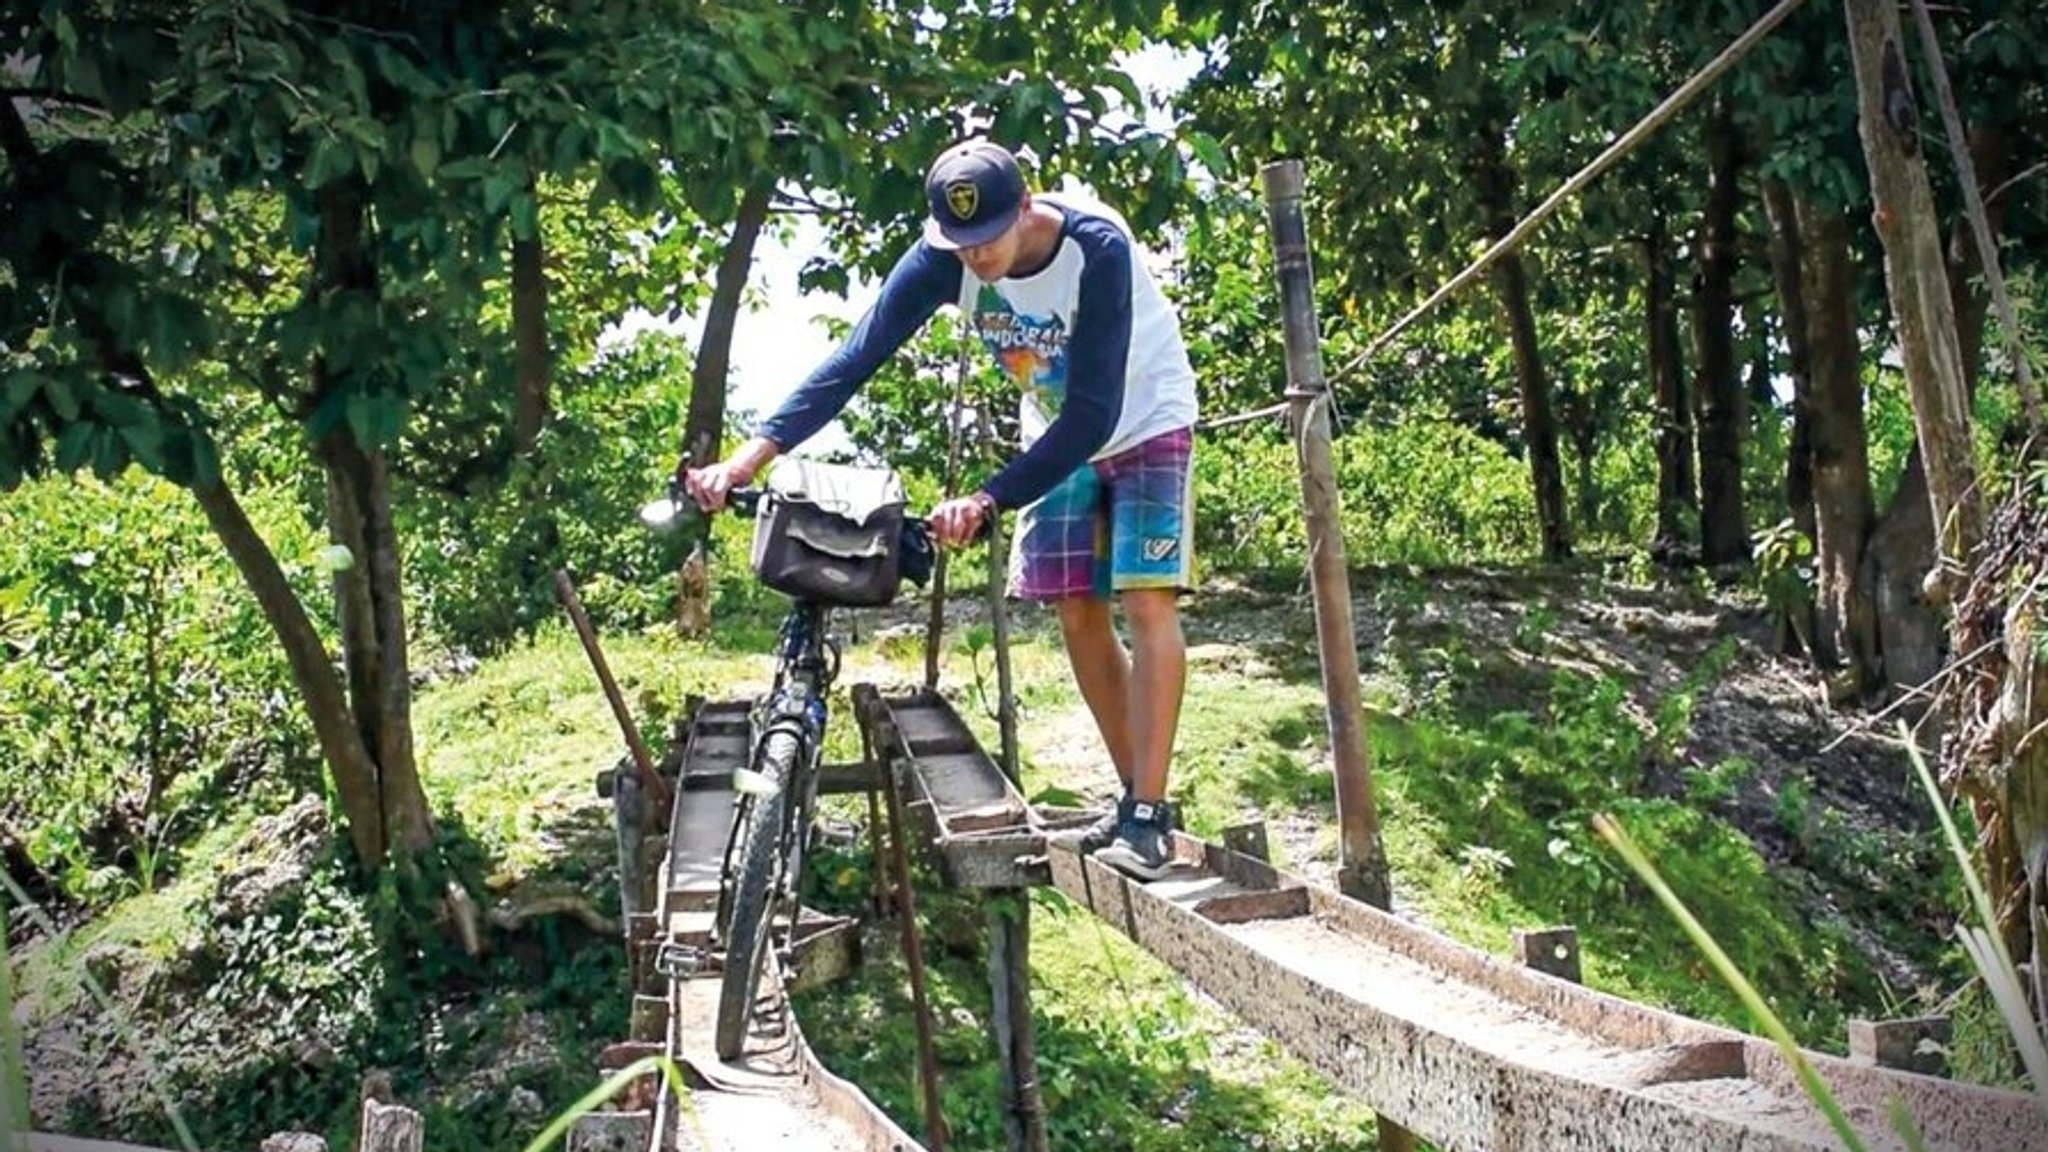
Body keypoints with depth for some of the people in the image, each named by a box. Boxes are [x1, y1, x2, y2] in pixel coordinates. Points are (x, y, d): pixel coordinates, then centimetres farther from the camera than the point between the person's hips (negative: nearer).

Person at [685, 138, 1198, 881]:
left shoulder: (1097, 247, -34)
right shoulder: (941, 259, -22)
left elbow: (1094, 413, -36)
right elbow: (854, 358, -26)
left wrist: (986, 500, -43)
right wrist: (747, 457, -37)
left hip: (1145, 424, -5)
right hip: (1061, 436, 5)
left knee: (1147, 602, -14)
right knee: (1077, 614, 2)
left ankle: (1150, 814, -11)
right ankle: (1136, 795, 13)